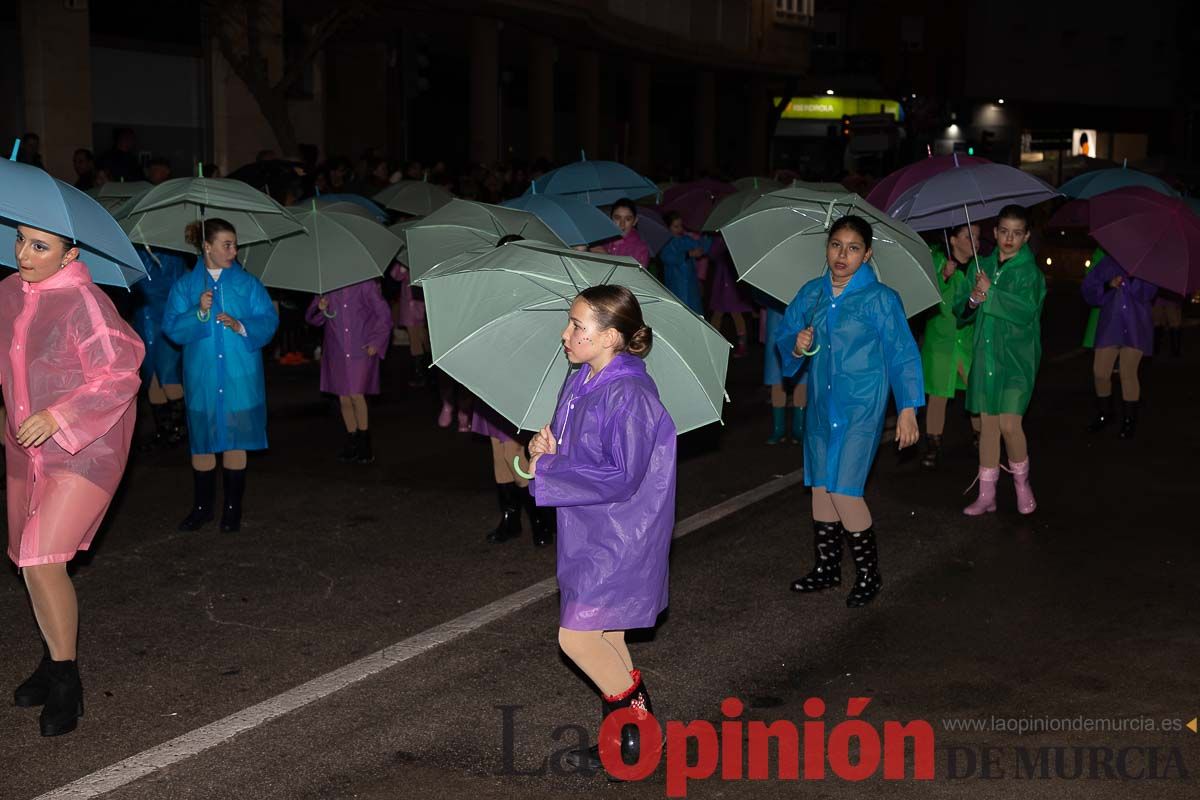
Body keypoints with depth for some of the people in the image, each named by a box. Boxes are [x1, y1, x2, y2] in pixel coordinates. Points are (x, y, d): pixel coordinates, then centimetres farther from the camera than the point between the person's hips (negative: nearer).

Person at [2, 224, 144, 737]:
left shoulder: (85, 303, -17)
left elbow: (119, 377, -16)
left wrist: (56, 417, -22)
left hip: (84, 450, -8)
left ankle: (65, 684, 0)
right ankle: (55, 661, 35)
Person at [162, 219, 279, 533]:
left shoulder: (247, 283, 5)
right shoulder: (185, 285, 5)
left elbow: (268, 320, -1)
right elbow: (172, 327, -3)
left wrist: (242, 326, -18)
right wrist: (199, 313, -19)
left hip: (240, 379, 0)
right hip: (202, 379, 0)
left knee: (235, 442, 4)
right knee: (202, 442, 7)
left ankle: (232, 508, 15)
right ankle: (202, 507, 20)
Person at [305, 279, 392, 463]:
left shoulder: (365, 284, -4)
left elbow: (383, 314, 2)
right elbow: (312, 318, 11)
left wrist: (375, 342, -4)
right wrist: (320, 309, -12)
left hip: (361, 351, -3)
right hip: (337, 352, 3)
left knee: (356, 395, -11)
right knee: (344, 398, 5)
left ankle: (364, 443, 2)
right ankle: (352, 443, 17)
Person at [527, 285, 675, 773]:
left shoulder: (630, 395, -22)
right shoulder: (578, 384, 6)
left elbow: (621, 477, -25)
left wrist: (546, 470, -19)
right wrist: (548, 449, -7)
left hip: (620, 539, -9)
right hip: (588, 531, 9)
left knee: (576, 637, -7)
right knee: (604, 636, 15)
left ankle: (638, 733, 12)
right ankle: (629, 729, 30)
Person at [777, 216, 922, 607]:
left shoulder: (881, 299, -8)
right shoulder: (811, 293, 5)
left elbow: (903, 354, -7)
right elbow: (784, 335, 12)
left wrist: (907, 408, -11)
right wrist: (796, 344, -12)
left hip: (861, 407, -5)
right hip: (821, 403, 5)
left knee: (843, 490, -10)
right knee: (820, 486, 10)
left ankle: (868, 573, 8)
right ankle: (827, 567, 25)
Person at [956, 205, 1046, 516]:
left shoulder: (1030, 272, -4)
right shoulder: (981, 266, 10)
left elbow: (1027, 310, -19)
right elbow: (960, 309, 9)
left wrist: (991, 292, -19)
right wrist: (972, 300, -12)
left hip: (1016, 357, -4)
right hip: (985, 355, 4)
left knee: (1009, 423, -13)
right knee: (988, 423, 8)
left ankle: (1022, 482, 12)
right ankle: (986, 494, 15)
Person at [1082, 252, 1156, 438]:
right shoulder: (1107, 264, 8)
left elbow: (1146, 293, -12)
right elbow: (1088, 290, 3)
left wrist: (1132, 277, -23)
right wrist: (1108, 286, -13)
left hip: (1134, 329, -2)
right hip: (1109, 324, 2)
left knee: (1128, 374, -1)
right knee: (1100, 372, 2)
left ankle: (1129, 420, 14)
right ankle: (1104, 414, 24)